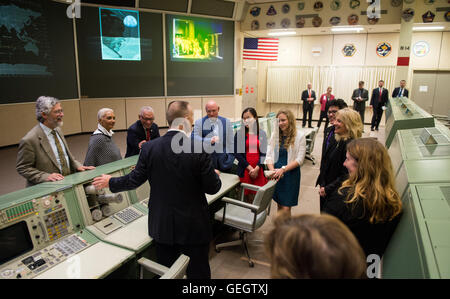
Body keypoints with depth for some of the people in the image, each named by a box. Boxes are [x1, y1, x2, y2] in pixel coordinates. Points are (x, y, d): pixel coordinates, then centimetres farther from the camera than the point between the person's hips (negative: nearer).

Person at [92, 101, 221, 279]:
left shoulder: (149, 148, -9)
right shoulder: (198, 150, -19)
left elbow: (134, 180, 0)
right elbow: (212, 188, -13)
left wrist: (110, 182, 19)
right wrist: (215, 175, 10)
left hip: (161, 226, 4)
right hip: (193, 227, -3)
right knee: (197, 273, 15)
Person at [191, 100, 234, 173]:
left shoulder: (226, 122, 8)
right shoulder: (199, 122, 1)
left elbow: (230, 142, 10)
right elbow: (194, 137, -14)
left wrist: (231, 156, 5)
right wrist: (209, 141, -27)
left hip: (223, 159, 2)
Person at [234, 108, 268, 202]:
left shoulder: (262, 134, 6)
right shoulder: (239, 134, 1)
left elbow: (264, 153, 2)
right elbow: (237, 153, -3)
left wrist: (257, 168, -10)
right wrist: (250, 168, -9)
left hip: (259, 170, 1)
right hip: (245, 170, -1)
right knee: (248, 196, 1)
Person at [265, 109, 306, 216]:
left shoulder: (300, 136, -5)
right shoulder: (274, 134, 6)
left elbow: (299, 160, -9)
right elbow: (268, 155, 4)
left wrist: (283, 169, -18)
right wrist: (272, 170, -12)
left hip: (291, 173, -3)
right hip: (275, 174, 4)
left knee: (285, 208, -3)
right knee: (279, 204, 12)